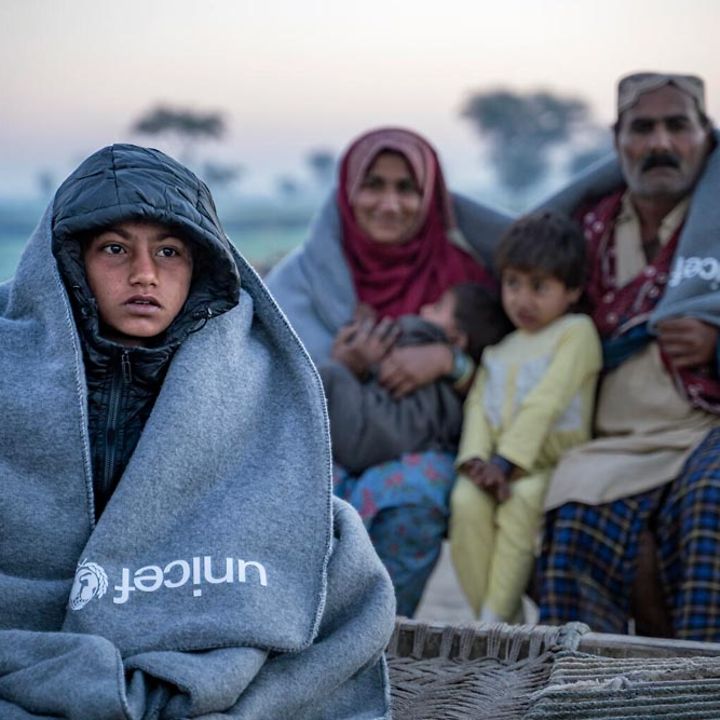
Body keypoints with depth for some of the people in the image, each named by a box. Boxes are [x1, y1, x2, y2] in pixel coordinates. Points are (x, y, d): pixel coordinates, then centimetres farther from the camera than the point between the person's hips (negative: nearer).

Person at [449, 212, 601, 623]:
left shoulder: (576, 331, 1)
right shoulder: (500, 346, 22)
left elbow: (545, 402, -11)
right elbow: (479, 404, 9)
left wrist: (506, 460, -19)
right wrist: (477, 459, -12)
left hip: (549, 462, -4)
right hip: (499, 463, 5)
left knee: (523, 497, -36)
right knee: (466, 500, -28)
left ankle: (496, 617, -31)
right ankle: (485, 614, -22)